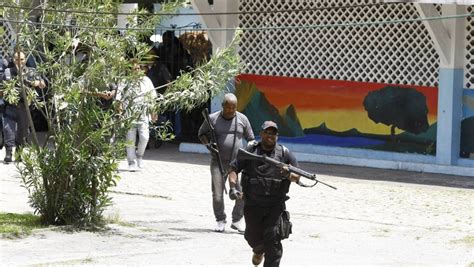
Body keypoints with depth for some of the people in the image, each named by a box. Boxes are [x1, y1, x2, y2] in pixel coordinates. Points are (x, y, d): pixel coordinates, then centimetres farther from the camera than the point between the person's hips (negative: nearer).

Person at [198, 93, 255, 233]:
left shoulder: (242, 119, 5)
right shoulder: (212, 119, 0)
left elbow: (250, 139, 16)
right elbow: (201, 133, 14)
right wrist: (207, 144, -5)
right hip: (218, 162, -1)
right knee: (217, 194, -3)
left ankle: (237, 220, 6)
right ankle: (220, 221, 16)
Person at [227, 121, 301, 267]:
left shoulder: (284, 153, 2)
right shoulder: (250, 151, 1)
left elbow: (297, 177, 5)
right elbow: (233, 169, 1)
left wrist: (288, 175, -18)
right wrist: (233, 187, -15)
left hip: (275, 205, -1)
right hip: (252, 204, 1)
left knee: (273, 239, -13)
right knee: (253, 237, 16)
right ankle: (259, 251, 51)